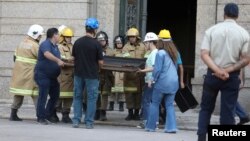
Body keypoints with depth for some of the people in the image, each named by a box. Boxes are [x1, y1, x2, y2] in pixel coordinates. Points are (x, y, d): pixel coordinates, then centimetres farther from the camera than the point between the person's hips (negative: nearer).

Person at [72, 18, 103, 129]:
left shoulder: (77, 42, 0)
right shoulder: (96, 44, -12)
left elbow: (74, 58, 8)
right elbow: (100, 62, -9)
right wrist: (98, 68, 12)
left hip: (78, 74, 4)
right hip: (92, 75, -4)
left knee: (77, 97, 13)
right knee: (91, 99, 5)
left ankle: (76, 120, 9)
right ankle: (89, 122, 5)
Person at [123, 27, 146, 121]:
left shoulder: (142, 47, 9)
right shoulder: (126, 47, 7)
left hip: (139, 73, 0)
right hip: (128, 73, 0)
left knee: (138, 93, 3)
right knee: (129, 92, -1)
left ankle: (136, 113, 11)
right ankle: (130, 112, 7)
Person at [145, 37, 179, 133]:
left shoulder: (161, 53, -9)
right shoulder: (174, 54, 12)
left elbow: (157, 69, -13)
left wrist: (153, 79, 0)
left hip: (162, 82, -6)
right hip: (174, 82, 6)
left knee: (155, 103, 7)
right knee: (169, 105, 7)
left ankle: (151, 126, 10)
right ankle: (171, 127, -4)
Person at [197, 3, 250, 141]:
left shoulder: (211, 30, -1)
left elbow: (204, 54, -9)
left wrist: (217, 71, -15)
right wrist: (229, 70, -10)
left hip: (212, 74, 1)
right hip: (232, 77, -1)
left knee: (206, 108, 14)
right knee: (228, 112, 2)